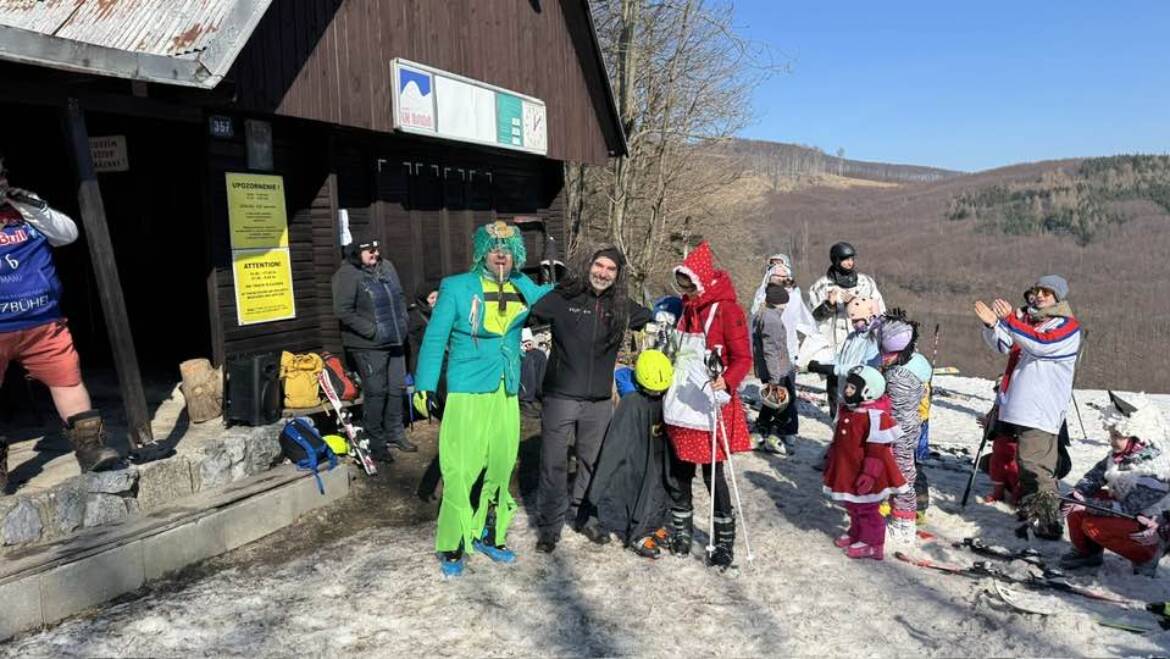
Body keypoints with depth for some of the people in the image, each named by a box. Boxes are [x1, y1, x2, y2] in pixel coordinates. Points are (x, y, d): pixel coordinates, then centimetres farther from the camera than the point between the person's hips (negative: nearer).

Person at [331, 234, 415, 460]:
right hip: (368, 346, -7)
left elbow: (400, 297, 20)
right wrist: (372, 331, -18)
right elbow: (343, 311, -19)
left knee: (397, 389, 14)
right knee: (376, 393, -1)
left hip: (395, 342, 7)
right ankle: (376, 443, 12)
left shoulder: (386, 266, 9)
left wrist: (403, 322, 8)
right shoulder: (347, 275, -13)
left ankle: (394, 433, 30)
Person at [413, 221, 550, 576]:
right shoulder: (456, 287, -5)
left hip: (507, 394, 5)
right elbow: (435, 337, -6)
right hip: (467, 392, -5)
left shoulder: (525, 289, 8)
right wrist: (424, 386, -10)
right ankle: (453, 546, 10)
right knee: (461, 470, -5)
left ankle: (487, 534, 30)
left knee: (500, 467, 12)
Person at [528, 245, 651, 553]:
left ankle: (581, 516, 35)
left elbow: (655, 320, 22)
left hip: (600, 401, 4)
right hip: (560, 397, -3)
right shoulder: (562, 299, -6)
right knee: (554, 464, 4)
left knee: (591, 462, 16)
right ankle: (549, 526, 20)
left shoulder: (622, 307, 6)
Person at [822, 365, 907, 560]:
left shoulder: (875, 416, -24)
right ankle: (856, 534, 39)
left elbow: (877, 450, -22)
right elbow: (839, 439, 16)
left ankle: (872, 544, 20)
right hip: (847, 470, 9)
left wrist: (869, 474, -21)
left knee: (867, 509, 6)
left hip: (864, 475, -9)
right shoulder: (847, 410, 4)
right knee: (853, 506, 22)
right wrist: (831, 462, 21)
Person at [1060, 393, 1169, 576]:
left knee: (1093, 526, -25)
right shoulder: (1120, 454, -9)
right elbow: (1095, 475, -4)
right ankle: (1086, 551, 10)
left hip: (1151, 528, -7)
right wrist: (1078, 495, -23)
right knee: (1075, 504, -11)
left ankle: (1146, 555, -1)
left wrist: (1086, 505, -31)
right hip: (1127, 507, 7)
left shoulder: (1154, 470, -31)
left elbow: (1127, 508, -30)